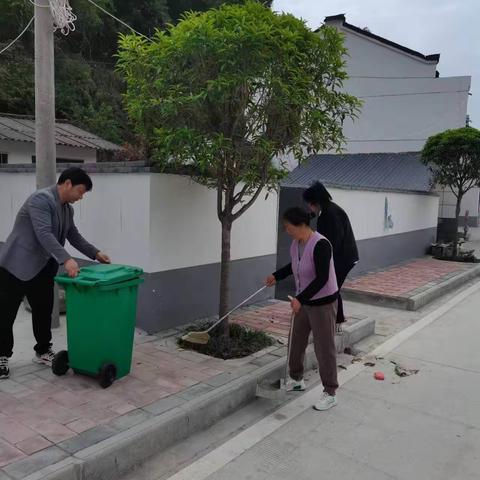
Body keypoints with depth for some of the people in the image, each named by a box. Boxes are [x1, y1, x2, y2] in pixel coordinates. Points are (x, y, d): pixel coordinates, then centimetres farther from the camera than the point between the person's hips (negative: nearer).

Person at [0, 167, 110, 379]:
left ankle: (43, 351, 25)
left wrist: (95, 254, 12)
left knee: (44, 311, 12)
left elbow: (74, 236, 19)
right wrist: (66, 260, -39)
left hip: (42, 267, 9)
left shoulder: (68, 209, 8)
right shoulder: (41, 198, -20)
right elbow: (44, 234, -31)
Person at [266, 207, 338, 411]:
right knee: (296, 341, 18)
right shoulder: (296, 243, -1)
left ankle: (330, 394, 15)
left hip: (323, 303, -8)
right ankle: (296, 380, 38)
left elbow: (322, 278, -29)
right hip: (304, 302, 8)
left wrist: (300, 299, -32)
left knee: (324, 347, 1)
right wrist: (276, 276, 20)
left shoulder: (320, 245, -26)